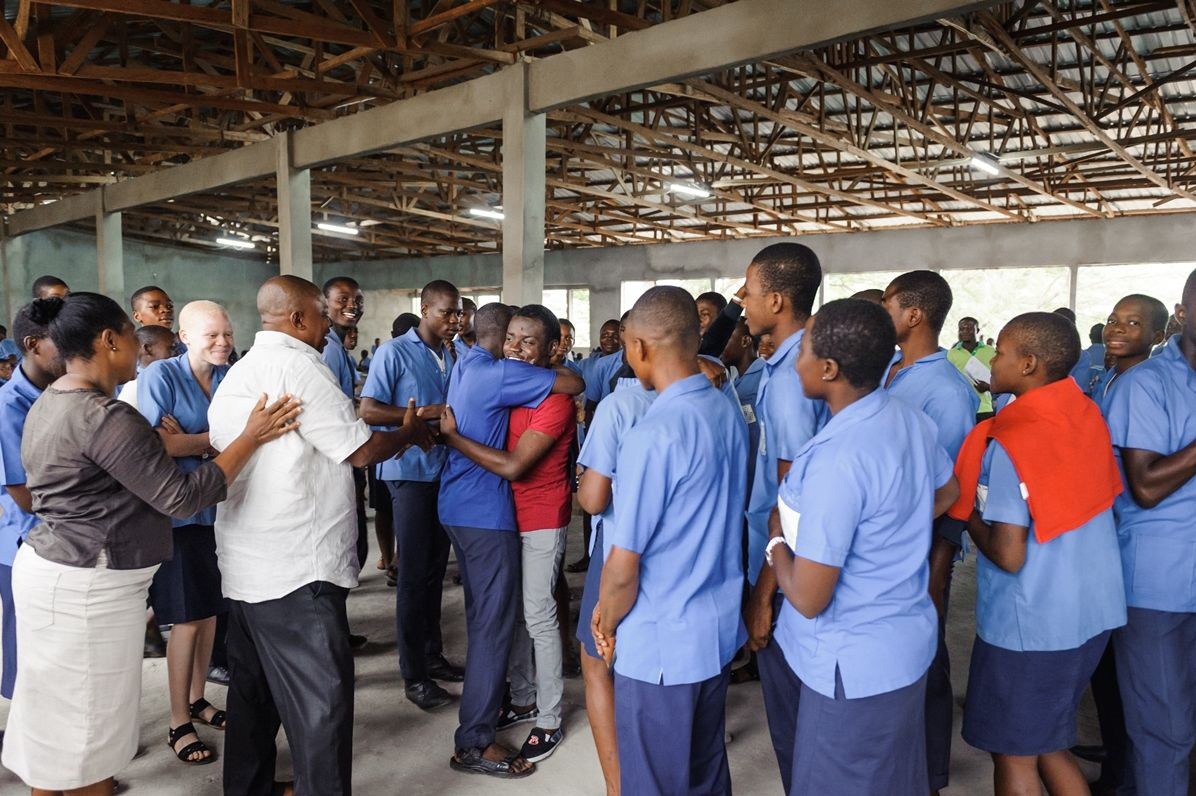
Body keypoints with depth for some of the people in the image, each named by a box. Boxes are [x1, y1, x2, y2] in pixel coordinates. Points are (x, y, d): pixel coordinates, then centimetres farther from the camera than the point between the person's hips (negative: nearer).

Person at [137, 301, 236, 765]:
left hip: (220, 507, 5)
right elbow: (158, 444, -17)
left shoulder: (229, 377, 5)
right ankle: (178, 723, 16)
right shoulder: (159, 375, -9)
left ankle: (197, 700, 33)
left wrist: (190, 440, -17)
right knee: (187, 618, 1)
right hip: (179, 513, -5)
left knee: (210, 609, 14)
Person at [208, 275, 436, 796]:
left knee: (255, 693, 18)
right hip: (297, 571, -10)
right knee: (321, 702, -3)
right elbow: (361, 450, -13)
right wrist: (409, 432, 3)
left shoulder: (237, 373, 15)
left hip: (245, 567, 10)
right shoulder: (298, 365, -14)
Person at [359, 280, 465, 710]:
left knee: (435, 570, 15)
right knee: (413, 574, 1)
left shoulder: (451, 355, 10)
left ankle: (432, 655, 29)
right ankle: (413, 674, 13)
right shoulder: (395, 352, -9)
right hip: (411, 474, -6)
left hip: (445, 472, 6)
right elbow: (368, 411, -14)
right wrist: (424, 414, -17)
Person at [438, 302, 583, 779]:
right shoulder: (499, 373, -17)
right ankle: (473, 743, 2)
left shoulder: (465, 366, 12)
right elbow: (574, 384, -18)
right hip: (485, 511, -10)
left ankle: (487, 691, 40)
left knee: (482, 613, 23)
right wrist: (557, 368, 2)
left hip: (457, 506, 10)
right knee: (494, 622, -4)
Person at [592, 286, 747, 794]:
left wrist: (606, 624, 0)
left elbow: (623, 568, -21)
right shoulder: (729, 414, -1)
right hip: (720, 630, 7)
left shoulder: (653, 435, -24)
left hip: (661, 645, -7)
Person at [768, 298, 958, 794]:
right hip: (906, 642, 8)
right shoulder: (910, 419, -3)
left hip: (854, 665, -8)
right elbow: (946, 492, 19)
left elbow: (808, 599, -24)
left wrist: (776, 539, -7)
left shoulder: (836, 461, -30)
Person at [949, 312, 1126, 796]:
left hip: (1029, 624, -7)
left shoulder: (1008, 444, -22)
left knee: (1014, 754, 11)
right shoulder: (1088, 417, 0)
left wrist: (970, 515, -6)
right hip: (1091, 610, 8)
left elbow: (1009, 556, -24)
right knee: (1045, 740, 23)